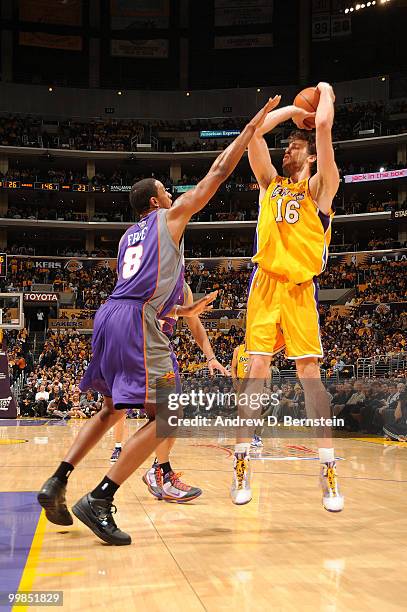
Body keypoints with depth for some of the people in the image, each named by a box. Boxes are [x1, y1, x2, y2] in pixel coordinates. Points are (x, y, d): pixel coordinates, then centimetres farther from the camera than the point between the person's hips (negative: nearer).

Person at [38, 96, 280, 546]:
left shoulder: (129, 235, 28)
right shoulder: (170, 215, 9)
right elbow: (219, 171, 9)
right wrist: (253, 125, 17)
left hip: (109, 315, 9)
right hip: (136, 320, -9)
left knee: (113, 409, 23)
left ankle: (56, 484, 17)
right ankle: (98, 501, -14)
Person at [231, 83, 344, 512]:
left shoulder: (320, 188, 7)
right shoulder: (270, 182, 17)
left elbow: (324, 126, -4)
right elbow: (254, 130, 10)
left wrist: (326, 93, 14)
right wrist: (293, 109, 19)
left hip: (300, 287, -3)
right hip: (265, 283, 3)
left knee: (309, 371, -7)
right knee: (257, 369, -3)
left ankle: (328, 469, -2)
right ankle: (241, 463, 1)